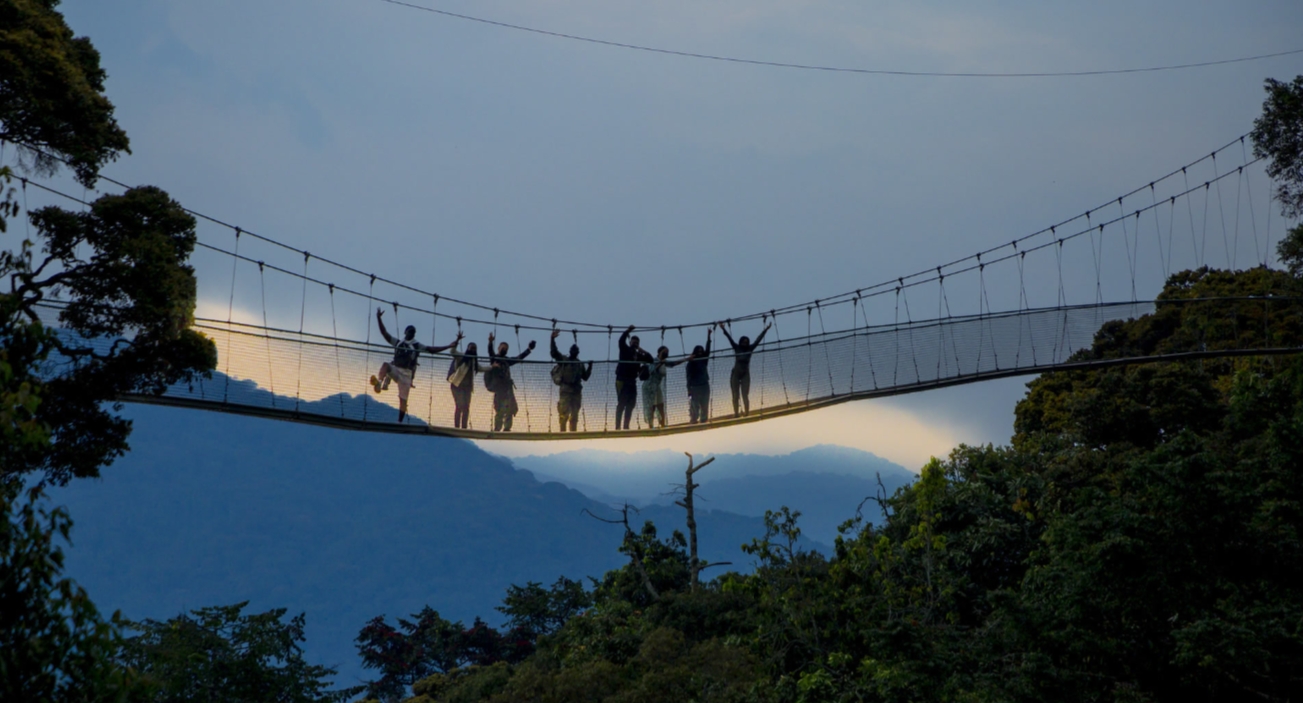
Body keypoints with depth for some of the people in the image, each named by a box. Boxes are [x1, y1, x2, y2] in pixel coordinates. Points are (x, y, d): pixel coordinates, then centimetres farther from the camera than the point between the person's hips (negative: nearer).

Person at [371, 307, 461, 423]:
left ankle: (400, 421, 2)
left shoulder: (417, 346, 10)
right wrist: (379, 318, -1)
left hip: (407, 374, -1)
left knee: (403, 399, -3)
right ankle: (380, 382, -52)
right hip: (395, 369, 1)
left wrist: (449, 346, -10)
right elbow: (385, 333, 8)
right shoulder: (397, 343, 14)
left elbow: (432, 350, 1)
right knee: (385, 365, -32)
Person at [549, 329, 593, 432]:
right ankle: (562, 431, -10)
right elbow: (554, 353, -13)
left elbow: (585, 377, 16)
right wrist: (552, 339, -24)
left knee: (575, 414, 7)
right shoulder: (563, 360, 2)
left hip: (576, 391, 5)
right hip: (565, 390, -5)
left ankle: (573, 432, 13)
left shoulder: (580, 364, 16)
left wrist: (590, 367, 3)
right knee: (564, 412, -13)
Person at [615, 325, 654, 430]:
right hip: (622, 381, -6)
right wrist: (628, 330, -22)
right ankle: (618, 426, -12)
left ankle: (626, 426, 11)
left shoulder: (639, 355, 17)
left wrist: (644, 352, 1)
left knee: (630, 405, 6)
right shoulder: (625, 350, 3)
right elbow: (621, 340, -15)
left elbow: (650, 360, 14)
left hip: (632, 382, 6)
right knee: (621, 404, -10)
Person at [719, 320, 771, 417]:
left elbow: (758, 340, 0)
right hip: (735, 374, 0)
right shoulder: (737, 348, 2)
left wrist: (765, 329, -4)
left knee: (745, 395, -7)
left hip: (745, 374, 0)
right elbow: (730, 339, -5)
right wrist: (724, 330, -14)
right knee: (735, 395, 0)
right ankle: (736, 413, 0)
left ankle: (747, 412, -13)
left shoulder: (750, 349, 3)